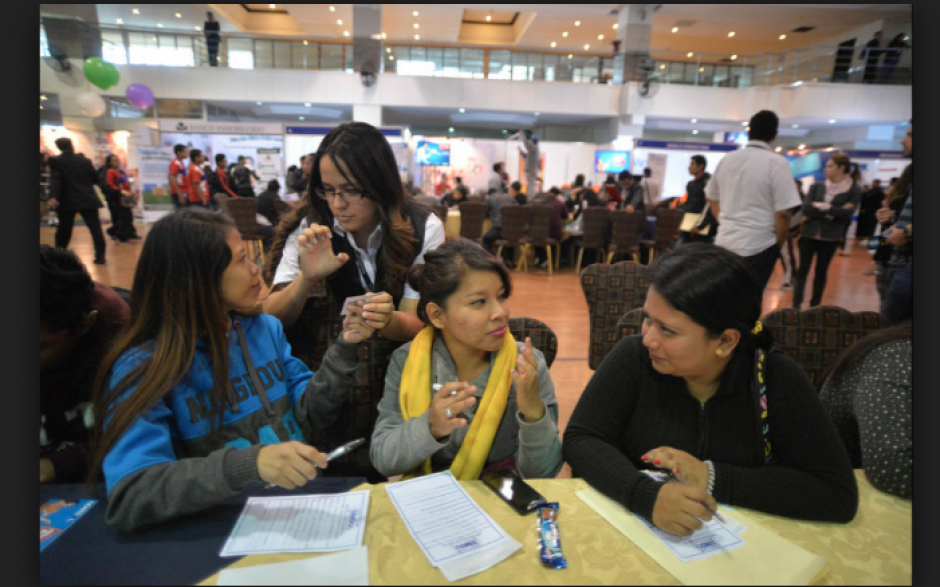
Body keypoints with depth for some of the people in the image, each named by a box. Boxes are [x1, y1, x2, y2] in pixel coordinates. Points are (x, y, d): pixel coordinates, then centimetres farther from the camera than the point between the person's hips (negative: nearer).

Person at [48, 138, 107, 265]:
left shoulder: (55, 161, -1)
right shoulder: (85, 161, 5)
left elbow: (55, 180, -13)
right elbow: (96, 179, 10)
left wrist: (54, 196, -21)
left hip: (67, 202, 0)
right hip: (88, 201, 1)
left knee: (64, 230, 12)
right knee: (95, 228, -1)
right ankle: (100, 256, -8)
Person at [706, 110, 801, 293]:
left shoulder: (727, 159, 5)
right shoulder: (777, 162, -11)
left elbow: (711, 197, 18)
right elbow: (783, 213, -14)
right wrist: (778, 244, 1)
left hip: (725, 242, 5)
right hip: (758, 246, -4)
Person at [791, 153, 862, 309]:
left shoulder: (854, 190, -1)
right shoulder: (817, 186, 3)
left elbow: (847, 212, -15)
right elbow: (806, 209, -8)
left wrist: (822, 206, -14)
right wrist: (829, 214, -16)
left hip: (830, 237, -1)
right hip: (809, 234, 1)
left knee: (821, 272, 9)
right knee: (802, 270, 0)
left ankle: (814, 306, 20)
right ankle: (796, 306, 5)